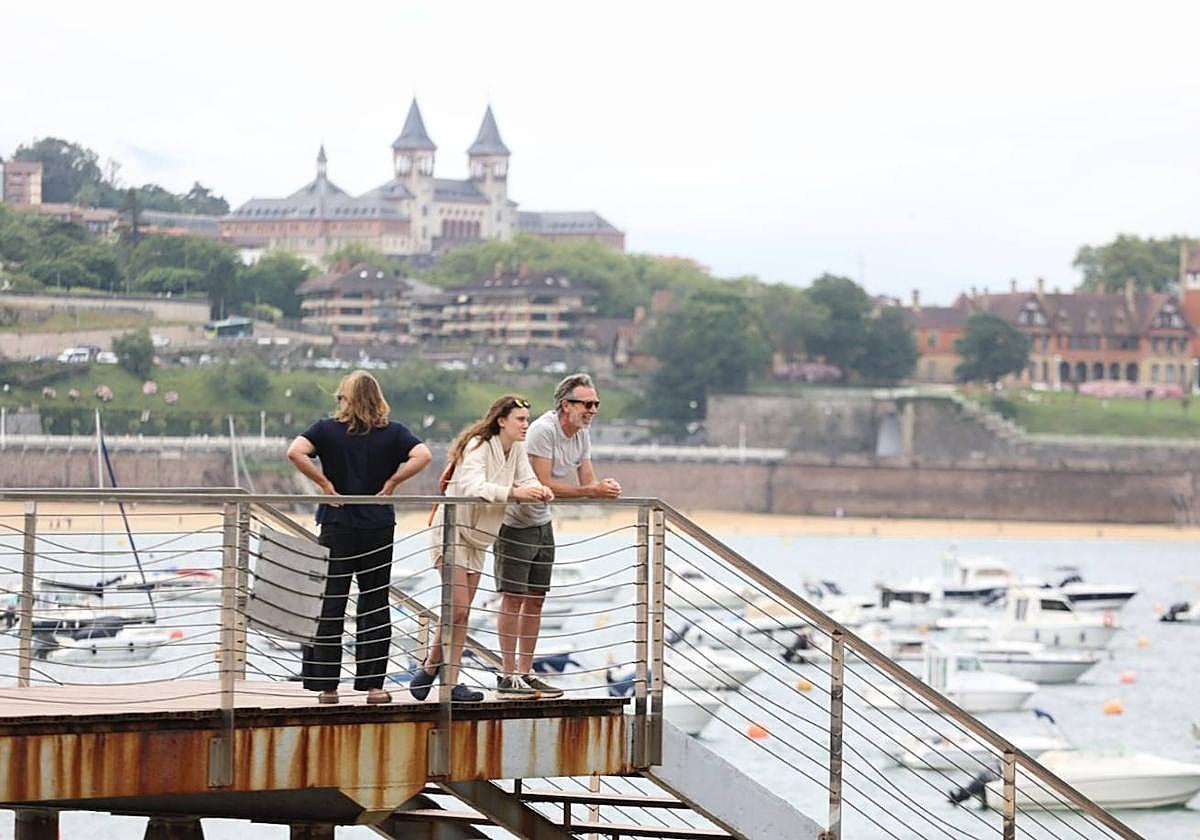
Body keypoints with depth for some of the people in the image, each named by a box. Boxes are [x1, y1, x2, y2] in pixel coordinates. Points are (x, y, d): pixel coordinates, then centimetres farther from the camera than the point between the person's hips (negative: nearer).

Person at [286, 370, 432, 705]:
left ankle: (326, 686, 5)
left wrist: (325, 484, -9)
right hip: (379, 528, 1)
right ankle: (373, 684, 9)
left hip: (337, 526, -1)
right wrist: (391, 483, -5)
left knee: (329, 607, 5)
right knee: (375, 608, 9)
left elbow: (295, 452, -16)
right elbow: (423, 455, -13)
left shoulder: (328, 429, -1)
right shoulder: (392, 432, 1)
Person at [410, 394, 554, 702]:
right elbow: (473, 486, -35)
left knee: (462, 613, 7)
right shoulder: (478, 446, -20)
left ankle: (451, 681, 8)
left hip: (477, 538, 8)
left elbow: (528, 480, -3)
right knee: (457, 608, -13)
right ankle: (429, 669, 2)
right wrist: (514, 493, -45)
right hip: (454, 527, -8)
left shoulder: (517, 449, 5)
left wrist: (540, 490, -27)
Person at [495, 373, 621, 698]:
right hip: (514, 521, -8)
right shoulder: (543, 430, -23)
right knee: (514, 597, -6)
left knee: (535, 598, 10)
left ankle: (526, 672, 16)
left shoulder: (582, 434, 3)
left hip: (542, 523, 8)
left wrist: (605, 487, -20)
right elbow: (545, 485, -28)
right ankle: (509, 675, -3)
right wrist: (592, 491, -32)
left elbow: (587, 482, 3)